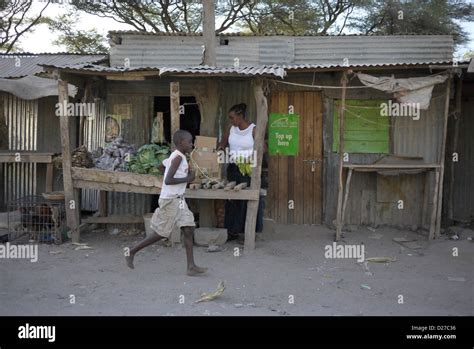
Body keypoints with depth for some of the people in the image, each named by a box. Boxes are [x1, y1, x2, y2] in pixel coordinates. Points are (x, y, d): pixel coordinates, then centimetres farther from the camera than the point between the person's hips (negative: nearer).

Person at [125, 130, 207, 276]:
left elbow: (163, 164, 30)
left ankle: (191, 266, -3)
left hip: (178, 200, 9)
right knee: (162, 233, 1)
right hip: (170, 200, -9)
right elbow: (168, 181, -24)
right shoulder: (178, 158, -17)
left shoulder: (175, 156, 11)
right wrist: (187, 179, -17)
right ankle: (132, 252, 15)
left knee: (189, 230, -1)